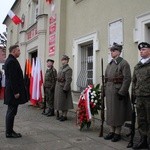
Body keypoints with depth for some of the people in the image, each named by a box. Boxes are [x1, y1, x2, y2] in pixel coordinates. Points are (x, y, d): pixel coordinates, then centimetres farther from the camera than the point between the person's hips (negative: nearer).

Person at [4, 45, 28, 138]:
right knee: (12, 112, -2)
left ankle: (9, 131, 24)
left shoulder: (10, 60, 17)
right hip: (13, 91, -11)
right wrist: (16, 92, -20)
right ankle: (9, 133, 7)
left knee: (11, 112, 15)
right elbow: (12, 78, -21)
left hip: (11, 91, 11)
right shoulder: (12, 61, -16)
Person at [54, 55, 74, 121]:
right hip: (58, 87, 9)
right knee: (60, 102, 14)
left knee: (64, 102, -1)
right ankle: (62, 115, 25)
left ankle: (65, 116, 9)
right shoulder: (61, 68, 14)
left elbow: (68, 80, -19)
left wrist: (65, 89, -21)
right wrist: (57, 86, 16)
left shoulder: (68, 69, -14)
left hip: (63, 88, -9)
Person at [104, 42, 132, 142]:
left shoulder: (124, 63, -7)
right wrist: (105, 90, 11)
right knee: (110, 111, 12)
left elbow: (127, 79, -14)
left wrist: (122, 92, -18)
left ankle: (118, 133, 13)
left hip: (118, 91, -7)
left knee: (118, 112, 1)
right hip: (109, 92, 7)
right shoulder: (109, 64, 15)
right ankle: (112, 131, 23)